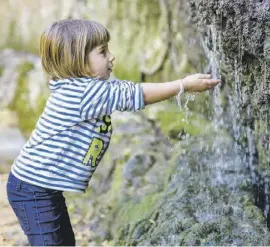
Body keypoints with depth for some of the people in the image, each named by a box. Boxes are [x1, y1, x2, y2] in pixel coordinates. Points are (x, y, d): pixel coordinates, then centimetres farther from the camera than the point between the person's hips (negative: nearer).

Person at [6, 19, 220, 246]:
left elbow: (131, 89, 7)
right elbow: (134, 95, -22)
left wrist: (183, 84, 0)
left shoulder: (93, 88, 5)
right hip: (33, 189, -10)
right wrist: (184, 85, -14)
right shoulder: (81, 92, -25)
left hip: (47, 187, 10)